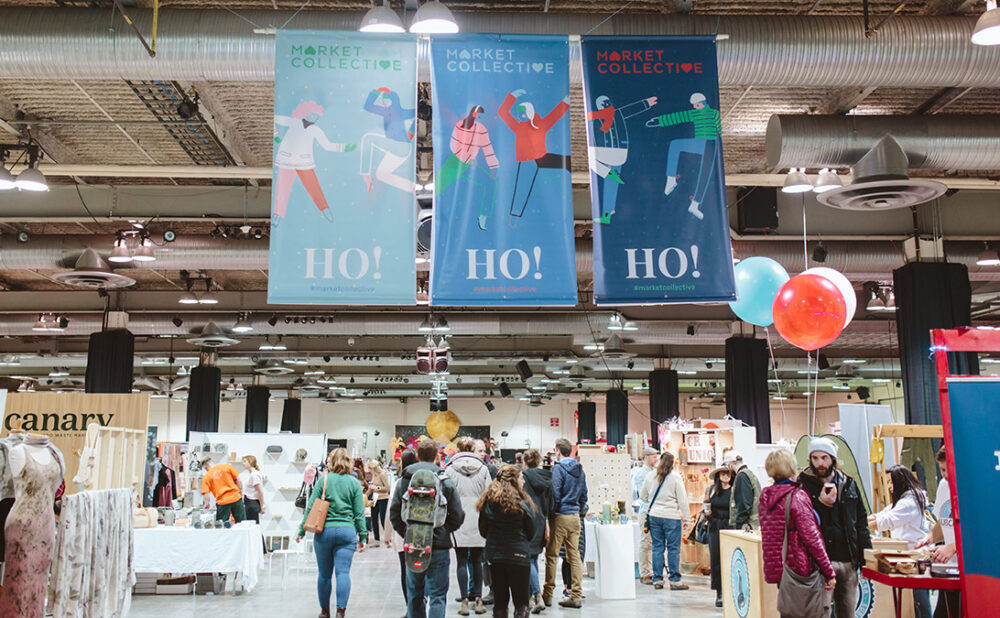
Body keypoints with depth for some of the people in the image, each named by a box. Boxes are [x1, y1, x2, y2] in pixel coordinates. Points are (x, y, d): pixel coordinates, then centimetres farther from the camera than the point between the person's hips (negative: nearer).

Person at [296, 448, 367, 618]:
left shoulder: (323, 480, 1)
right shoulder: (354, 483, 3)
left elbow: (311, 508, 1)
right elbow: (359, 513, 3)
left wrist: (302, 531, 9)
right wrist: (362, 537, 8)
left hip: (324, 530, 0)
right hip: (346, 531, 0)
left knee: (324, 573, 11)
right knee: (343, 572, -2)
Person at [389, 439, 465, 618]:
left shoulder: (403, 481, 3)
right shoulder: (445, 482, -5)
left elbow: (394, 514, 4)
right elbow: (458, 516, -5)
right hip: (439, 545, -3)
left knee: (414, 594, 16)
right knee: (438, 595, 1)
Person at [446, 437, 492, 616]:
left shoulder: (450, 469, -3)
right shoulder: (483, 469, 3)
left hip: (458, 521, -2)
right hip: (478, 520, 2)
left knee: (462, 561, 1)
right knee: (477, 561, 11)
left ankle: (465, 601, -1)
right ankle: (478, 599, 12)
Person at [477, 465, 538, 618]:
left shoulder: (487, 502, -2)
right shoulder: (523, 504, -11)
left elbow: (483, 531, 6)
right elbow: (531, 533, -1)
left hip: (494, 555, 4)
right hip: (519, 556, -4)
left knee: (499, 600, 14)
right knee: (521, 601, 5)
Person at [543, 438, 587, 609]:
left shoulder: (558, 468, -10)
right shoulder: (580, 469, 10)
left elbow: (555, 494, -14)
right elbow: (584, 494, 14)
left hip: (561, 516, -6)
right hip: (575, 516, 6)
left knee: (551, 555, 2)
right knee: (574, 555, 8)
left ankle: (547, 595, 7)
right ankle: (577, 596, 7)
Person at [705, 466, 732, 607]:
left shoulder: (734, 490, 0)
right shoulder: (712, 489, 9)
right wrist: (707, 512, 0)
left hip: (729, 527, -2)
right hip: (714, 527, 3)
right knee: (716, 559, 1)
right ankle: (719, 593, 8)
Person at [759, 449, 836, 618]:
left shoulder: (764, 498, 8)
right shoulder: (797, 497, -12)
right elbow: (811, 537, -14)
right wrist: (829, 572, -10)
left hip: (776, 570, 7)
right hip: (800, 569, -7)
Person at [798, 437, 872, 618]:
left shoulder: (849, 484, 12)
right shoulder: (804, 484, -2)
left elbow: (861, 521, 17)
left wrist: (867, 555, 12)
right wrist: (820, 503, -18)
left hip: (849, 561, 5)